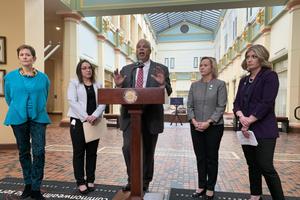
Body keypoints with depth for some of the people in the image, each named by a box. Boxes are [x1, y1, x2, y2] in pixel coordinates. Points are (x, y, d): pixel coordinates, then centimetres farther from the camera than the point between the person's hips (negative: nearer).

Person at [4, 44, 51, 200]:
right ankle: (28, 184, 27)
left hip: (38, 118, -1)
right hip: (18, 118, 1)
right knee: (23, 152, 11)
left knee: (39, 152, -7)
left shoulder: (43, 78, -1)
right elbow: (8, 98, 13)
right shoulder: (10, 77, 0)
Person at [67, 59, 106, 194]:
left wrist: (95, 115, -15)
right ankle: (80, 182, 12)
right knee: (79, 152, 2)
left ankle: (90, 180, 19)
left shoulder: (98, 85, 12)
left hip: (94, 122, 3)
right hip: (78, 121, -3)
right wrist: (86, 117, -18)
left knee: (92, 152, 8)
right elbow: (72, 101, -9)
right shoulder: (74, 83, 4)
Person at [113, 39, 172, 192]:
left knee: (148, 151, 10)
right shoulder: (126, 69, 11)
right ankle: (132, 179, 14)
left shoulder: (161, 69, 4)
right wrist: (118, 85, -10)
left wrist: (163, 84, -21)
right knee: (128, 147, -10)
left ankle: (145, 182, 31)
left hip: (150, 116, -1)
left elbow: (168, 93, 0)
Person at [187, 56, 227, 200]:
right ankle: (201, 186, 24)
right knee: (200, 158, 11)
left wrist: (208, 122, -17)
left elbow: (221, 106, -9)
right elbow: (189, 105, 5)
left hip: (214, 127, -3)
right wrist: (194, 121, -10)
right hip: (196, 127, 3)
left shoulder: (220, 84, -2)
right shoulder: (194, 85, 8)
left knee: (212, 158, 8)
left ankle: (210, 188, 21)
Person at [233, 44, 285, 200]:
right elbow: (237, 102, 7)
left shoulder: (270, 76, -4)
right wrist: (241, 117, -12)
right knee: (252, 165, 13)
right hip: (246, 129, 6)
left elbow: (267, 103, -14)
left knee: (266, 167, -6)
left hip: (264, 130, -6)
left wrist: (249, 120, -16)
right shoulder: (244, 80, 15)